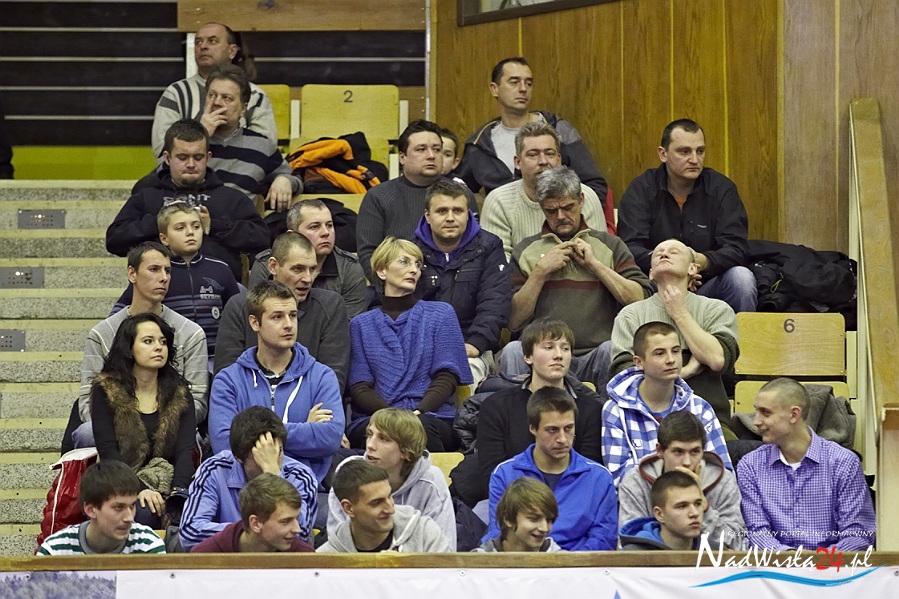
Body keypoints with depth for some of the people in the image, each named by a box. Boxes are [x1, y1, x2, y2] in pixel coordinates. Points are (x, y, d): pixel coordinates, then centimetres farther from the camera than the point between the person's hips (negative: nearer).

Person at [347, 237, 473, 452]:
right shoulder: (361, 324, 18)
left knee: (423, 427, -38)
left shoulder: (441, 314, 17)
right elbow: (359, 387, 8)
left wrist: (419, 412, -14)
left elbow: (447, 377, 7)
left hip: (431, 418, 0)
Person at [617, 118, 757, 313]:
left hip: (709, 286, 2)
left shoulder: (721, 188, 2)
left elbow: (737, 248, -8)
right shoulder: (641, 189, 0)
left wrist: (704, 261, -30)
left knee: (741, 277, -27)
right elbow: (630, 247, -11)